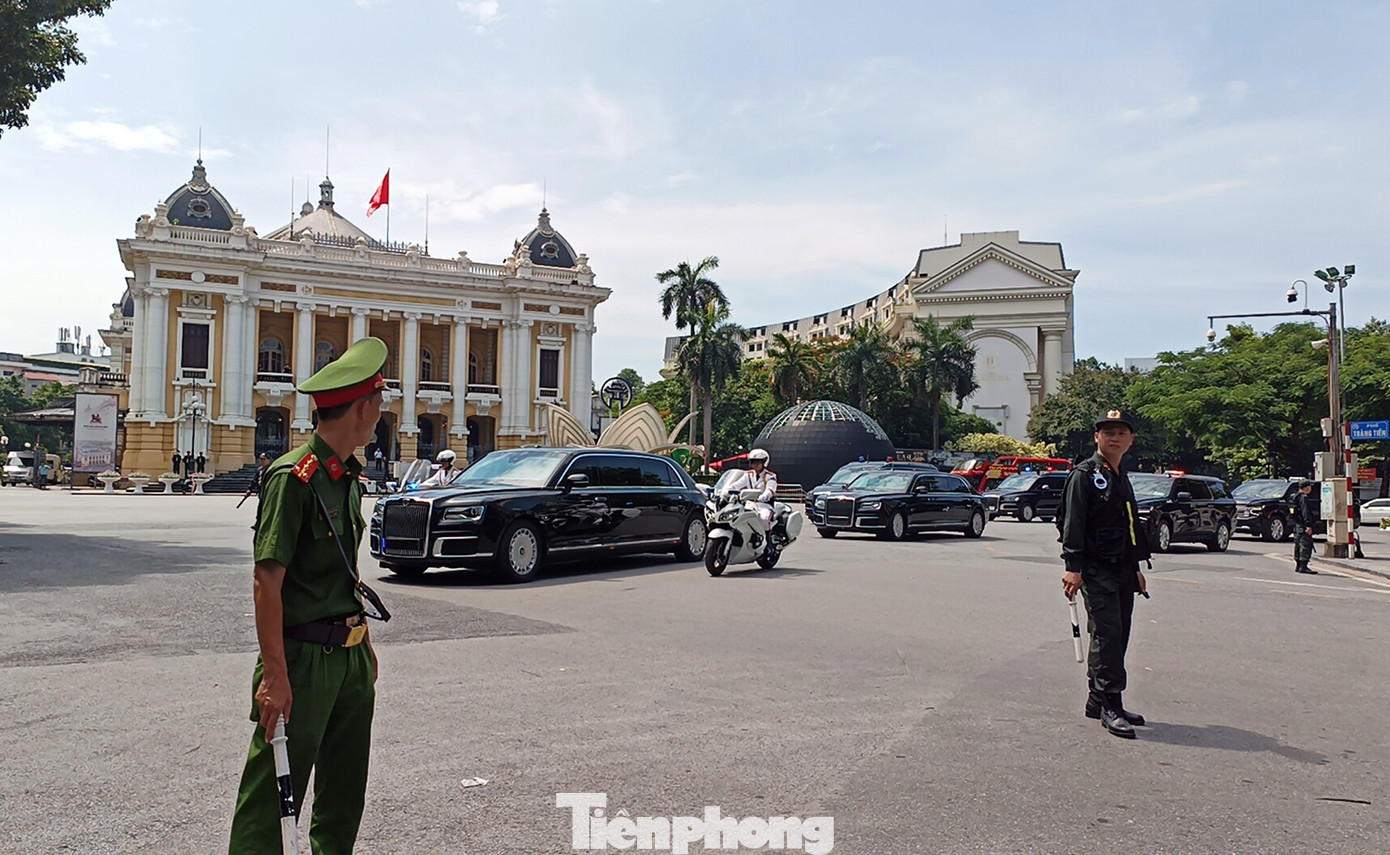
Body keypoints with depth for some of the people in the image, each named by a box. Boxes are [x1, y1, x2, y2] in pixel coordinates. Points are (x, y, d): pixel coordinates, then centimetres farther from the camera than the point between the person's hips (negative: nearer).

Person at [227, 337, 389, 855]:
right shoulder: (293, 477, -16)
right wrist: (275, 675, -22)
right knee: (274, 793, 2)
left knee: (345, 791, 19)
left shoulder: (349, 478, 10)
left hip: (349, 656, 8)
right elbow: (267, 583, -20)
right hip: (303, 657, -8)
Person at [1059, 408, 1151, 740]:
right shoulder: (1084, 475, -7)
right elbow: (1072, 523, -13)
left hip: (1122, 570, 8)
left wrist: (1136, 568, 25)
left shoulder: (1122, 477, 19)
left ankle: (1098, 700, 19)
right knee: (1107, 634, -11)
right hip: (1096, 570, -8)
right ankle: (1111, 706, -8)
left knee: (1117, 636, 10)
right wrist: (1073, 567, -20)